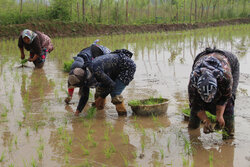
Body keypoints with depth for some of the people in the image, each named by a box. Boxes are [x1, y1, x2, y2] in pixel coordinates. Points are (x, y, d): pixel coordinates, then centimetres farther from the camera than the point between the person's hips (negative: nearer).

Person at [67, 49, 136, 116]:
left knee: (114, 93, -17)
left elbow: (111, 85, -23)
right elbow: (84, 96, 3)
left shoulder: (96, 71, -35)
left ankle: (123, 114, 1)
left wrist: (101, 97, -10)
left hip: (128, 66, -9)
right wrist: (77, 112, -1)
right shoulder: (84, 74, -7)